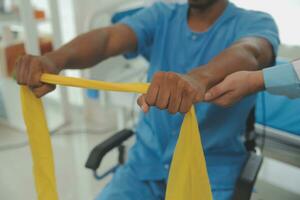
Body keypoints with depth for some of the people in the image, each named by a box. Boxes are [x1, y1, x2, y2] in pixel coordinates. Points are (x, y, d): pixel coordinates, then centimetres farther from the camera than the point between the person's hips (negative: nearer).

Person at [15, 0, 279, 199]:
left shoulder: (255, 23, -4)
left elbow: (250, 53, -28)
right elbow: (109, 37, -16)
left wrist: (200, 77, -51)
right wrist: (55, 59, -36)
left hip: (209, 171, -2)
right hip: (146, 161, 3)